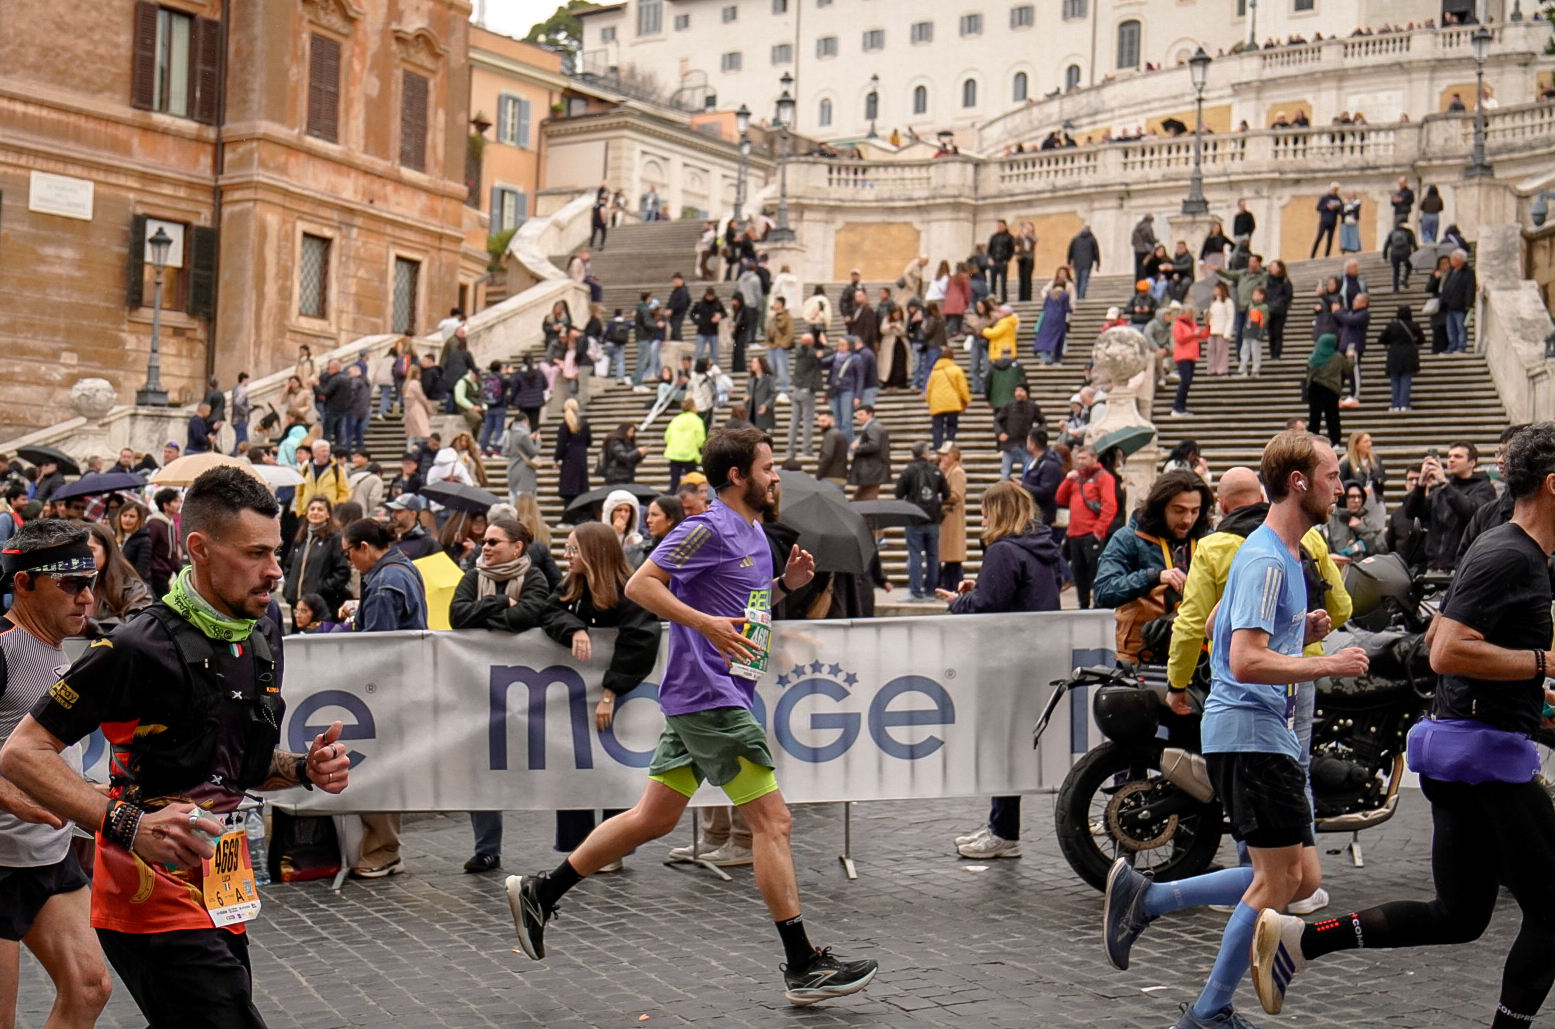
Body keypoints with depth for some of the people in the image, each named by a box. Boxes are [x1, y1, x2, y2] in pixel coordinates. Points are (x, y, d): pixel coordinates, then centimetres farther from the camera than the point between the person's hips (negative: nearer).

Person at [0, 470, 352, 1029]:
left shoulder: (262, 638, 8)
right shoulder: (142, 647, -17)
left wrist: (304, 768, 0)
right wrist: (129, 825, -28)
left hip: (220, 893, 8)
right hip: (154, 893, -8)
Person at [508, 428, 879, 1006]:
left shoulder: (753, 533, 17)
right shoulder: (709, 528, -12)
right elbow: (640, 586, -17)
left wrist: (785, 584, 11)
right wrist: (709, 624, -26)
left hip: (700, 700, 10)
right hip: (710, 698, -10)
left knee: (654, 818, 14)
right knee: (772, 821, -6)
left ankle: (539, 892, 23)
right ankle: (803, 966, 0)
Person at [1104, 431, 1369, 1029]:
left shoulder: (1282, 553, 16)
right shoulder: (1266, 560, -16)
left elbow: (1218, 623, 26)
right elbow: (1246, 661, -25)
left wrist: (1302, 632, 14)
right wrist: (1329, 665, -20)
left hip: (1267, 731, 10)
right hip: (1250, 729, -10)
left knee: (1295, 879, 10)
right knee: (1279, 879, -5)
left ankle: (1144, 898, 12)